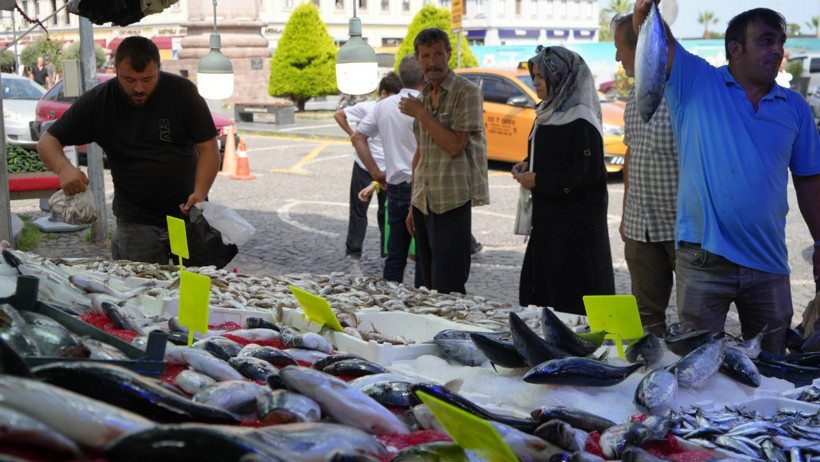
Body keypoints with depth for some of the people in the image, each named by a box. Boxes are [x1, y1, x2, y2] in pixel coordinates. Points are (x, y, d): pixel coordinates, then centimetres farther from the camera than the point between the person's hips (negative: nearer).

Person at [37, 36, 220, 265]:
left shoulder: (182, 92, -6)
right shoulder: (98, 101, -4)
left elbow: (208, 149, -5)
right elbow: (47, 142, -1)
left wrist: (200, 194, -22)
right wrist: (64, 168, -24)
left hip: (187, 213, 0)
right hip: (135, 221, 0)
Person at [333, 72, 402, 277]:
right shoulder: (366, 108, -9)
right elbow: (338, 115, 4)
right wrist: (353, 135, 0)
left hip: (387, 170, 3)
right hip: (364, 168, -2)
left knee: (388, 214, 8)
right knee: (359, 213, 5)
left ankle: (387, 254, 20)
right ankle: (353, 256, 13)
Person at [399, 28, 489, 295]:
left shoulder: (467, 92, -8)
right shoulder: (423, 97, 15)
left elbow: (456, 145, -17)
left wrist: (421, 114, -12)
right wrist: (413, 205, 17)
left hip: (452, 201, -7)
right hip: (424, 202, 7)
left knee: (448, 287, -6)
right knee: (430, 285, 11)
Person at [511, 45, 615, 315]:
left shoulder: (581, 122, -17)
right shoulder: (548, 113, 13)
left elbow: (588, 174, -22)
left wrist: (539, 181, -17)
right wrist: (527, 164, 6)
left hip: (577, 223, -9)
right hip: (547, 217, 9)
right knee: (541, 288, 11)